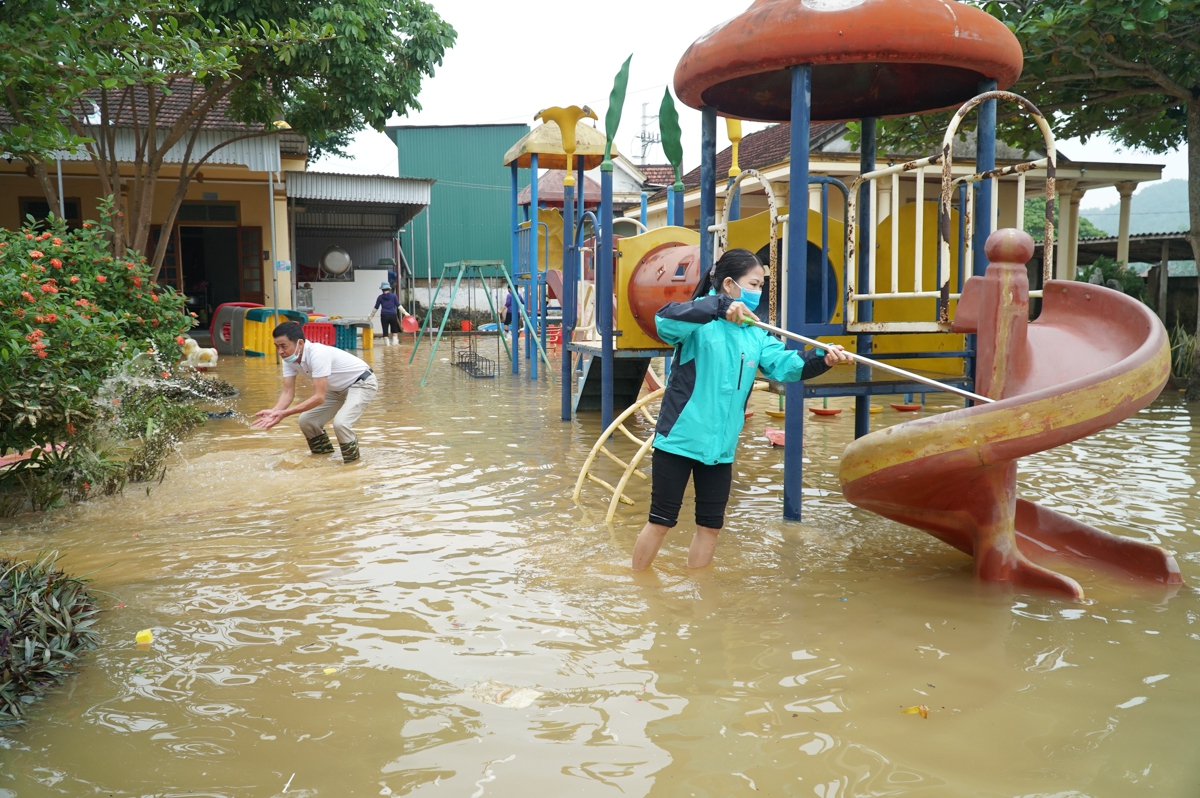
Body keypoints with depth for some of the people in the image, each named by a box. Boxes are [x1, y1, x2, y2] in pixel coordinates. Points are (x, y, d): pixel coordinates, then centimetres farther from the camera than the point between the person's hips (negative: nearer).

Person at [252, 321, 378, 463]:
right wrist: (274, 411, -31)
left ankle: (352, 464, -6)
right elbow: (288, 392, -11)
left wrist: (285, 413, -40)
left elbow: (319, 397, -37)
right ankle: (325, 455, 25)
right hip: (338, 389, 9)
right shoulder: (289, 358, -10)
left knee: (340, 422, -29)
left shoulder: (317, 354, -35)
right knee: (306, 421, 3)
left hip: (362, 383, -9)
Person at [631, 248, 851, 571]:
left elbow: (786, 364, -5)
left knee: (710, 526, 14)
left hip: (720, 447, 6)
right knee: (661, 521, 4)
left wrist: (821, 358, -25)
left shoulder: (755, 335, 7)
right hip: (678, 439, -6)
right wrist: (720, 306, -42)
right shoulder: (700, 321, -12)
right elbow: (664, 320, -33)